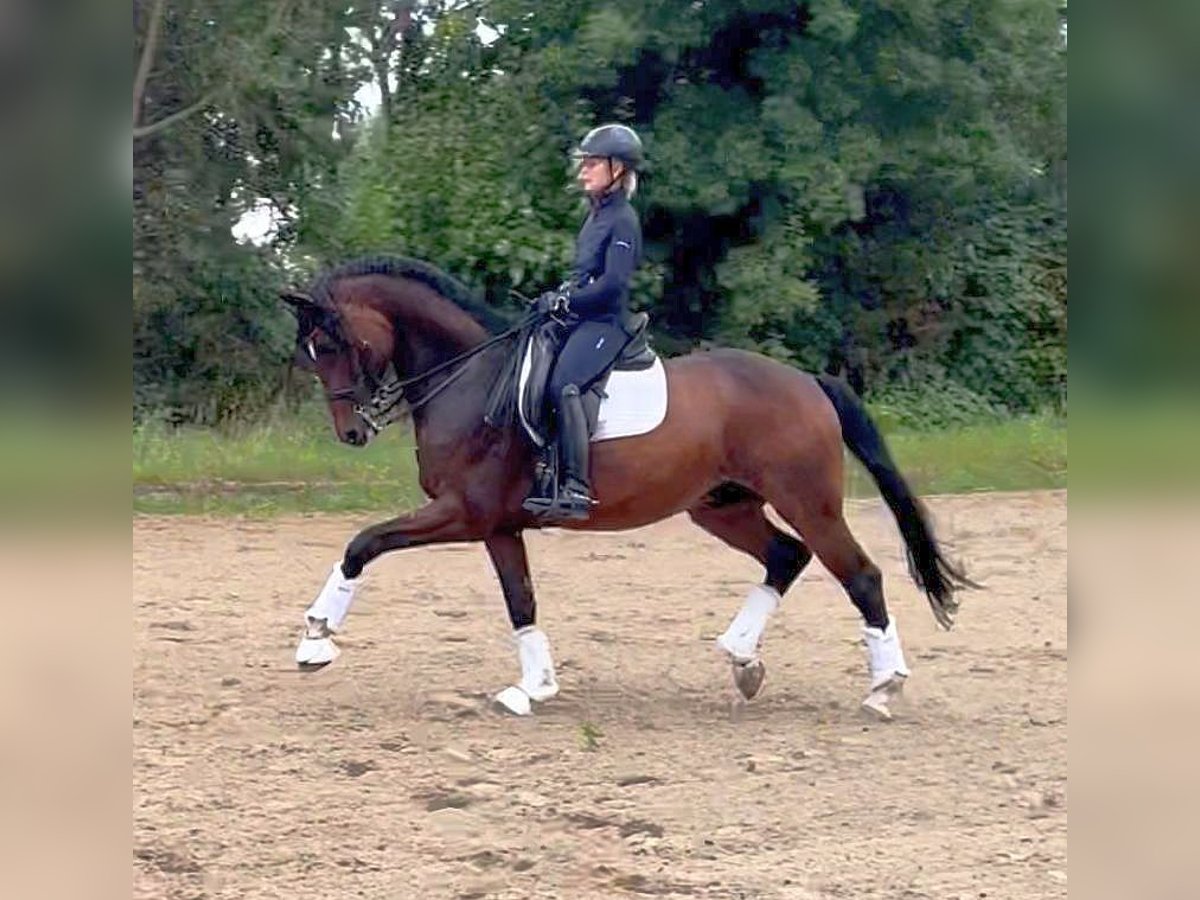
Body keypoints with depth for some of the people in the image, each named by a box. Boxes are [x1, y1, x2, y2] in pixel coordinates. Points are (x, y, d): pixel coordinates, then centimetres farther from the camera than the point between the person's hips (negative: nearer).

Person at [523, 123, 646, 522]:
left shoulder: (621, 220, -9)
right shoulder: (596, 216, 19)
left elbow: (612, 283, -19)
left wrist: (564, 301, -14)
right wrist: (559, 298, 8)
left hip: (605, 323, -11)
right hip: (580, 321, 11)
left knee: (564, 384, -32)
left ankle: (576, 490, -39)